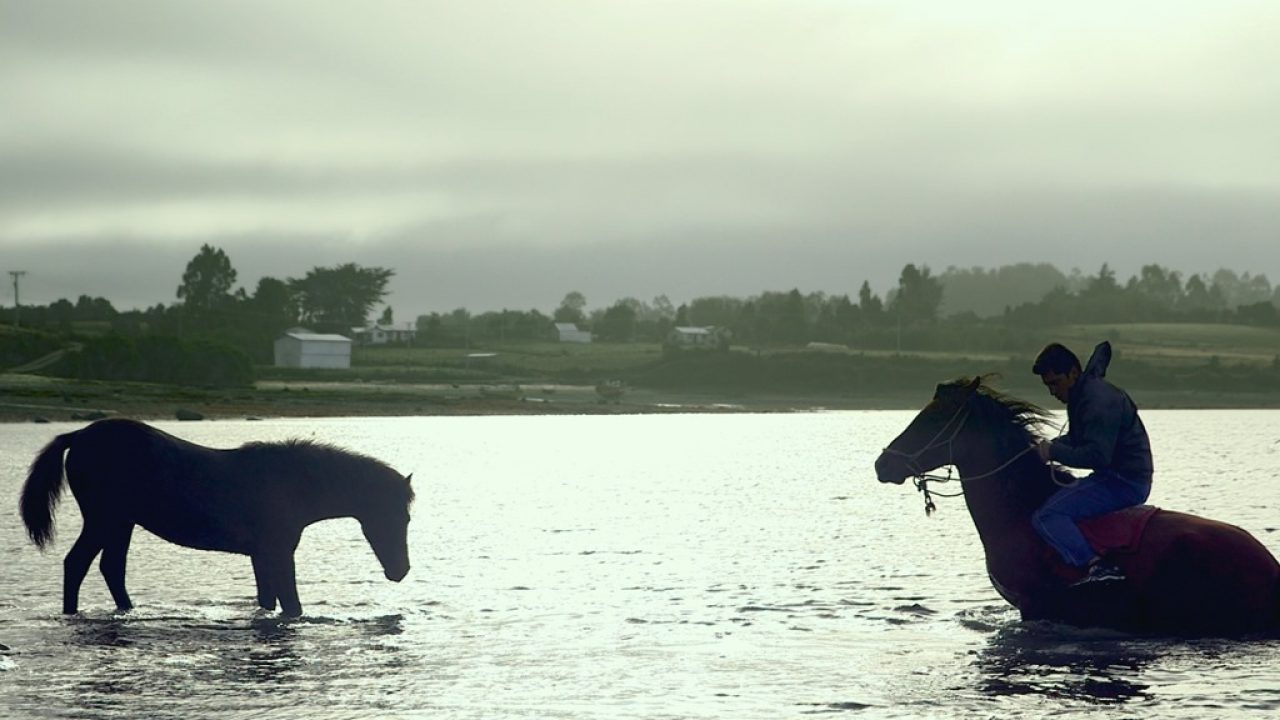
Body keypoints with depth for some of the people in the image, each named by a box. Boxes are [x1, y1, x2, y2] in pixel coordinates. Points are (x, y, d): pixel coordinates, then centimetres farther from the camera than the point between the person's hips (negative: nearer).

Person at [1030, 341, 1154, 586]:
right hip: (1114, 478, 11)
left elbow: (1097, 456, -27)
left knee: (1046, 516, -20)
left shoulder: (1098, 401, -19)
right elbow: (1078, 439, 26)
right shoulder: (1083, 394, 13)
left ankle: (1096, 565, -34)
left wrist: (1055, 452, -17)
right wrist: (1052, 446, 7)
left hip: (1125, 483, -11)